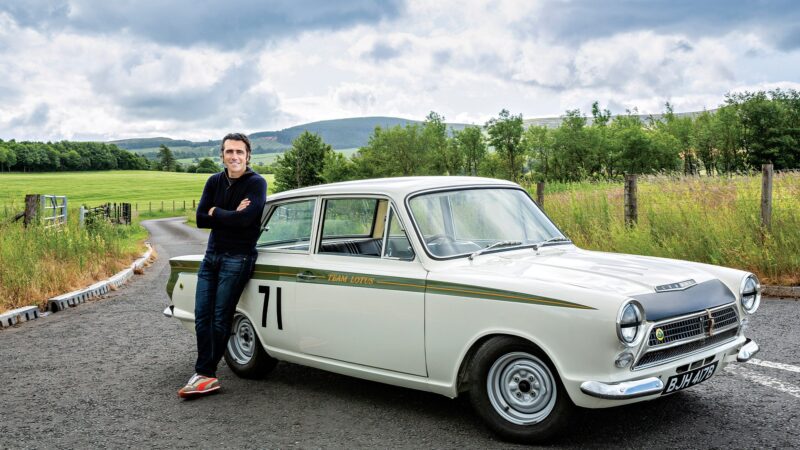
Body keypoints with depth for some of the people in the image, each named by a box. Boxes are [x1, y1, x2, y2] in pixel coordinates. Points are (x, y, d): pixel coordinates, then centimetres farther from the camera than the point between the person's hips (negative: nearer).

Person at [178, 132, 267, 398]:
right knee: (202, 316, 2)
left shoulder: (256, 183, -8)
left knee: (220, 319, -3)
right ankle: (205, 376, 7)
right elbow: (200, 220, -1)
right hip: (211, 255, 6)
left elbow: (244, 219, -23)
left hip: (237, 258, -6)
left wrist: (215, 212, -8)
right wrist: (230, 215, -14)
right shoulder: (214, 182, 8)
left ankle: (206, 373, 7)